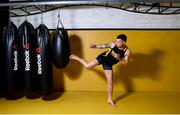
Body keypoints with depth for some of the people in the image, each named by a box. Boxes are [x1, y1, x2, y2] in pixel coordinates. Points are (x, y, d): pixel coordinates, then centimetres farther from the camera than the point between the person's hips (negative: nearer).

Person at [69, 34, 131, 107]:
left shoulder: (127, 51, -16)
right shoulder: (113, 44, -16)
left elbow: (125, 63, -15)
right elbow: (103, 46, -2)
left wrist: (119, 59, -34)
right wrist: (95, 46, -18)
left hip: (109, 64, 2)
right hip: (103, 57, -1)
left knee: (110, 81, 5)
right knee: (88, 66, -15)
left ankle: (110, 99, 21)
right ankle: (75, 57, 11)